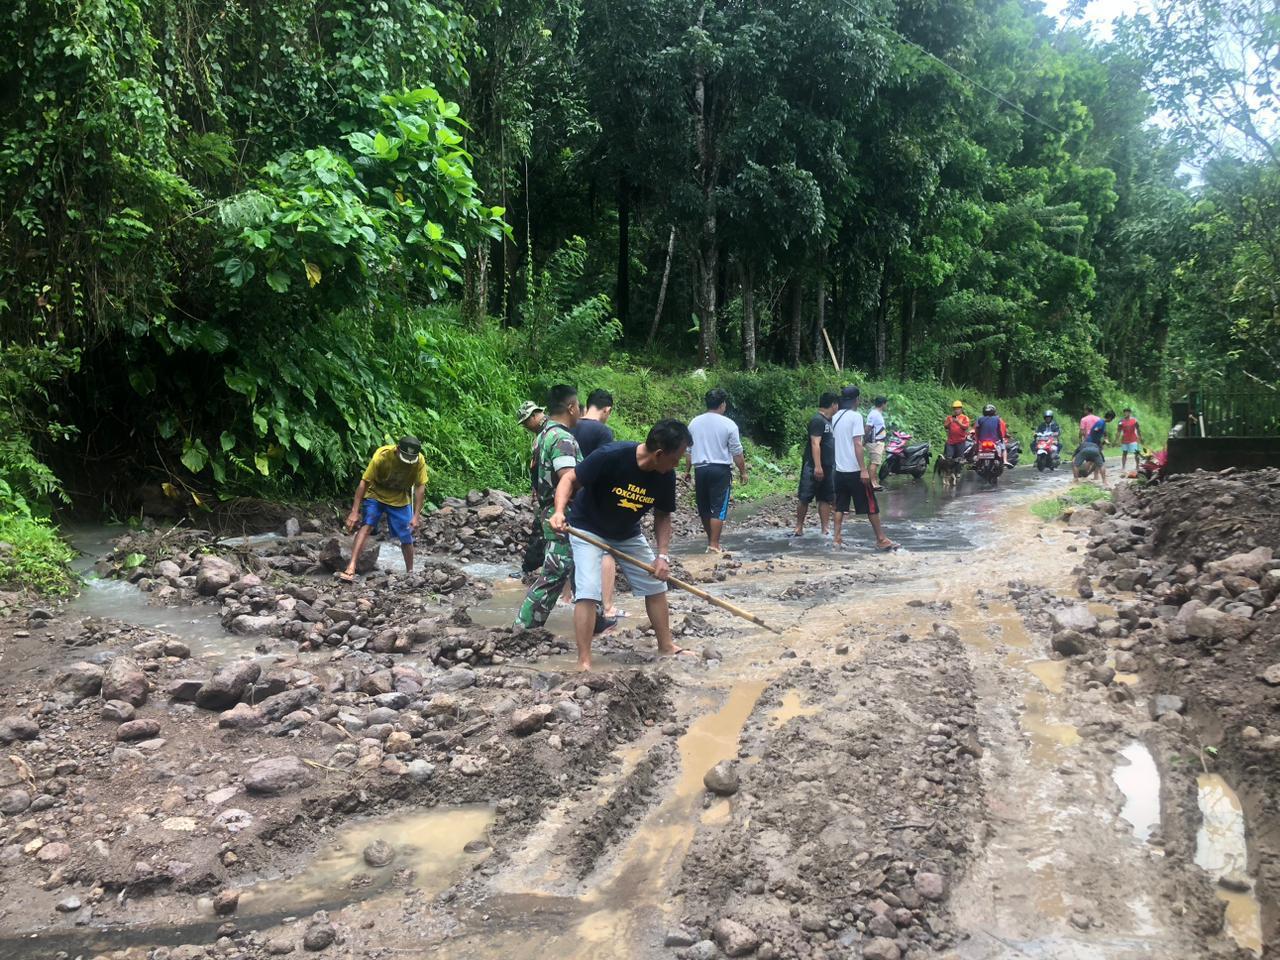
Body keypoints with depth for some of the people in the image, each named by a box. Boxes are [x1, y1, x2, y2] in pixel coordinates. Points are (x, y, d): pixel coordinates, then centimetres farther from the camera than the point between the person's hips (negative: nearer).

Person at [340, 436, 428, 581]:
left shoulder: (419, 461, -23)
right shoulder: (381, 455, -29)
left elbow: (420, 487, -15)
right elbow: (364, 482, -25)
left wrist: (416, 516, -19)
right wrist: (354, 512, -27)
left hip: (400, 500, 2)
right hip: (375, 495, -2)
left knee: (406, 538, 2)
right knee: (366, 525, -24)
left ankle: (410, 572, 24)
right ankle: (351, 568, -31)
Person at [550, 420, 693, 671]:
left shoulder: (666, 477, -16)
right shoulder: (611, 456, -33)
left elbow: (662, 516, -3)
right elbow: (569, 479, -25)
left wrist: (663, 556, -14)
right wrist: (560, 511, -42)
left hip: (628, 534, 6)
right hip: (589, 530, -6)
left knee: (656, 585, 9)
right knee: (589, 591, -18)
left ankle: (666, 646, 26)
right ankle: (584, 663, -11)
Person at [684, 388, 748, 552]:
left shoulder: (694, 423, 6)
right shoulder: (729, 424, -6)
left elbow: (688, 450, 11)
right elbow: (737, 453, -5)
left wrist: (687, 470, 19)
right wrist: (743, 471, 5)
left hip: (700, 469, 4)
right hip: (720, 470, -4)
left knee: (704, 508, 14)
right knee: (718, 508, -2)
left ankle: (711, 540, 25)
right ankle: (713, 545, -6)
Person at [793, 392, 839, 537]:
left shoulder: (829, 421, 15)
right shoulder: (817, 420, -14)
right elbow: (815, 444, -20)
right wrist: (817, 466, -26)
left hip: (828, 467, 9)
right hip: (814, 467, -9)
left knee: (826, 499, 8)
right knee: (805, 498, 0)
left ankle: (825, 530, 10)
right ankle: (799, 528, 8)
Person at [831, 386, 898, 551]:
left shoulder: (835, 417, 9)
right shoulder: (855, 416, -11)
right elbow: (857, 444, -17)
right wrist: (863, 469, -17)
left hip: (840, 469, 7)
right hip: (854, 470, -7)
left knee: (840, 506, 10)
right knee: (871, 506, 2)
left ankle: (837, 539, 6)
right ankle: (881, 539, 6)